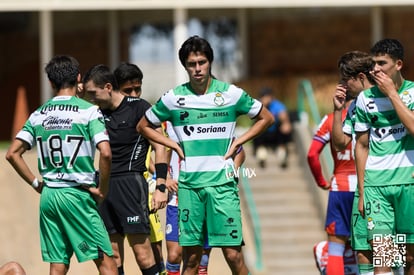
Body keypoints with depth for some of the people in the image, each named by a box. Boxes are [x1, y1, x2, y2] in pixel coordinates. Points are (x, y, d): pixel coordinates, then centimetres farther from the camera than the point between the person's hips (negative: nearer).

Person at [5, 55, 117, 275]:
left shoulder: (38, 115, 8)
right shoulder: (88, 111, -6)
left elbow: (13, 153, 5)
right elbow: (105, 153, -17)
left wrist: (36, 184, 10)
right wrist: (102, 189, -5)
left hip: (48, 196, 5)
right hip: (77, 195, -5)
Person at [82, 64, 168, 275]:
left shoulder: (139, 108, -4)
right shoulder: (100, 113, 14)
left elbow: (159, 147, -6)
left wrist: (160, 187, -12)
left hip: (130, 182, -6)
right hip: (105, 184, 6)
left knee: (141, 250, -11)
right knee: (112, 256, 5)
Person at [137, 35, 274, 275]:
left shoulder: (231, 94, 1)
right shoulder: (174, 98, 4)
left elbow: (267, 118, 14)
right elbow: (144, 126, 17)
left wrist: (237, 142, 4)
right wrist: (175, 145, 5)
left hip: (222, 182, -1)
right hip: (189, 184, 1)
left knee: (233, 253, -6)